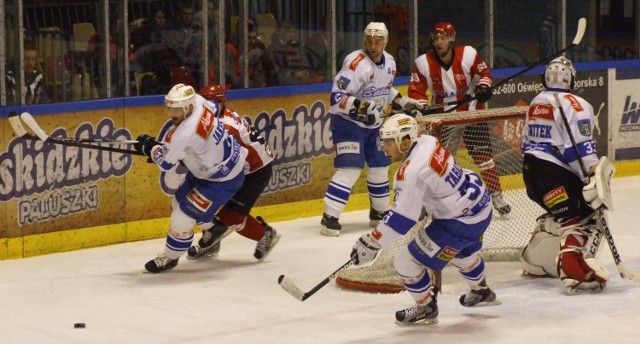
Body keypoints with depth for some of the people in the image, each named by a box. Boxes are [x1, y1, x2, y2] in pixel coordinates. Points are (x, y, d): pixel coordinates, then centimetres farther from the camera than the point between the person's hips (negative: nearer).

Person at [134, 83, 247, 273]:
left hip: (222, 179, -10)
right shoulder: (198, 101, -14)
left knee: (183, 216, -7)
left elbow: (165, 162, -22)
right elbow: (214, 107, 13)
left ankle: (170, 257, 17)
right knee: (180, 200, 23)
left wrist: (149, 147, -2)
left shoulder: (185, 134, -36)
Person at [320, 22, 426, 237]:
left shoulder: (389, 63, 2)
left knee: (380, 165, 15)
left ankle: (379, 211, 33)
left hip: (373, 123, 8)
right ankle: (329, 217, -18)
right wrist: (362, 106, -39)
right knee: (350, 167, -19)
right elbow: (337, 97, -29)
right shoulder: (356, 63, -24)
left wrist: (403, 102, 10)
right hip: (347, 121, -8)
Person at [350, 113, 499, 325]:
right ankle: (482, 292, 61)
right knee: (462, 251, 39)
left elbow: (402, 219, -27)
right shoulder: (427, 141, -3)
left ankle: (426, 308, 18)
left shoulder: (413, 172, -29)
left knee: (407, 261, -3)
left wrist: (372, 243, -21)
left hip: (460, 223, -10)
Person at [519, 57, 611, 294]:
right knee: (581, 218, -16)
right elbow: (581, 148, -19)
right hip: (555, 174, -9)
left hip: (531, 169, 9)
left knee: (559, 214, 28)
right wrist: (594, 176, -23)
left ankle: (533, 260, 34)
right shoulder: (574, 105, -8)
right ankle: (573, 271, -37)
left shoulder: (536, 103, 18)